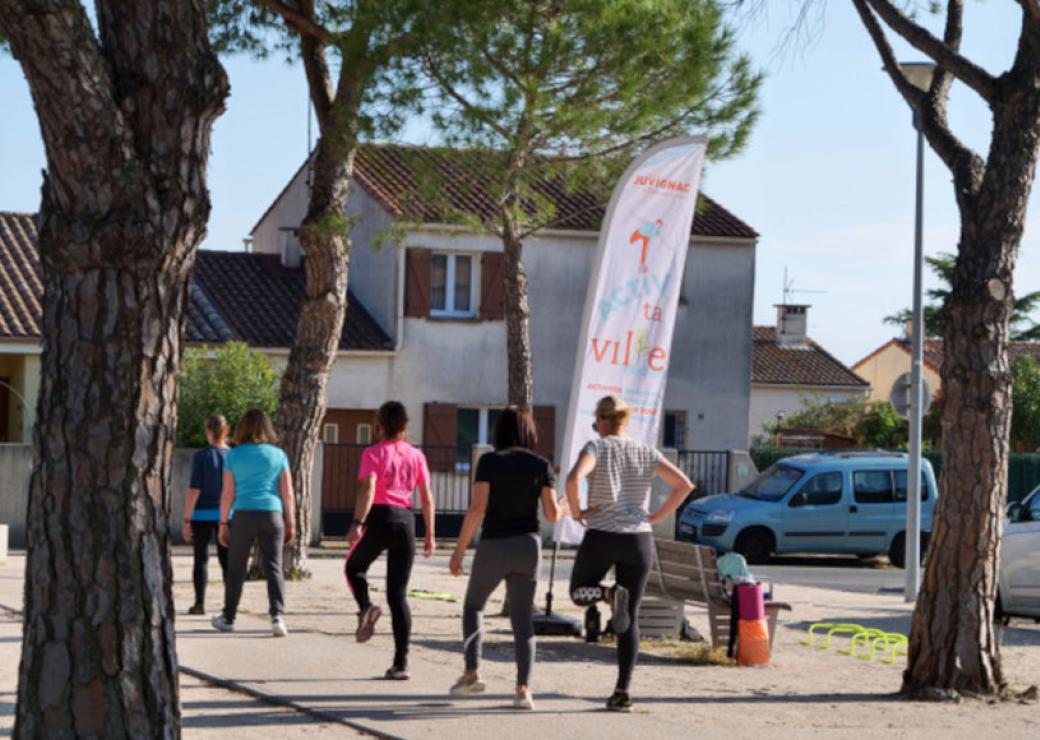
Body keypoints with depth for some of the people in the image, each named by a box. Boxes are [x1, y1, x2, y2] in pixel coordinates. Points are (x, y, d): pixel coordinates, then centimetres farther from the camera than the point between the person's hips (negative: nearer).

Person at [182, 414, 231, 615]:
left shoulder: (201, 456, -10)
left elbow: (194, 491, -13)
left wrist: (186, 521, -9)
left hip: (202, 515, -2)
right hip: (226, 515, 2)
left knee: (201, 558, 10)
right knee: (226, 559, 7)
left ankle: (200, 603, 8)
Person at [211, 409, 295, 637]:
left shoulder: (234, 455, 1)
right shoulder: (278, 455, 4)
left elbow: (227, 494, 0)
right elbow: (287, 493, 2)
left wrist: (223, 523, 6)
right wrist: (290, 524, 8)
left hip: (243, 515, 0)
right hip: (272, 514, 0)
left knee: (236, 569, 11)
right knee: (273, 568, -1)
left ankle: (228, 618, 23)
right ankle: (277, 616, -17)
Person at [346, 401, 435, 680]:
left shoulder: (373, 453, -2)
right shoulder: (416, 456, 9)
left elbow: (368, 490, -16)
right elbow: (427, 498, 7)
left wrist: (357, 523, -21)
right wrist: (429, 535, 11)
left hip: (380, 518, -3)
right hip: (406, 521, 3)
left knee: (354, 566, 25)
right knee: (398, 594, 6)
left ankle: (366, 607, -7)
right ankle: (400, 663, 0)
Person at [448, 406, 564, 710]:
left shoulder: (489, 461, -5)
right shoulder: (541, 465, 3)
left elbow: (477, 507, -13)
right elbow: (552, 514, 0)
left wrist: (459, 549, -9)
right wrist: (566, 508, 23)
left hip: (493, 546, -2)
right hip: (528, 546, 2)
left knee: (473, 605, 20)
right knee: (522, 617, 5)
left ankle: (472, 673, 10)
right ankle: (523, 688, -4)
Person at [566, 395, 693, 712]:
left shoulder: (596, 447, -3)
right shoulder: (646, 452, 9)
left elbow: (574, 478, -23)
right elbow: (684, 485, 2)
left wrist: (576, 512, -8)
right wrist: (655, 517, 7)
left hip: (600, 536, -3)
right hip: (639, 540, 3)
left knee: (579, 593, 22)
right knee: (630, 619, 5)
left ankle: (610, 593, -13)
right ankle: (622, 692, -4)